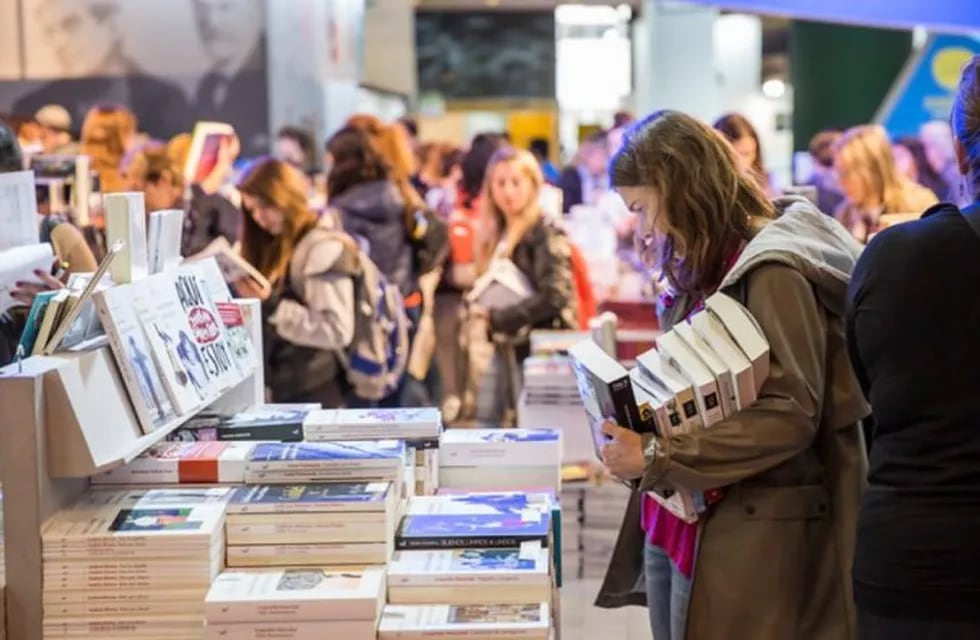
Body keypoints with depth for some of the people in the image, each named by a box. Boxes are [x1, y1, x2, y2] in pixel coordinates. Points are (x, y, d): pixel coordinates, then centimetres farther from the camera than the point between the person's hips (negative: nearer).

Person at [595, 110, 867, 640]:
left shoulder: (772, 271, -14)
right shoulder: (703, 273, 14)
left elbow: (792, 415, -21)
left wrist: (655, 457, -22)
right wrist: (634, 429, 2)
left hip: (746, 535, -8)